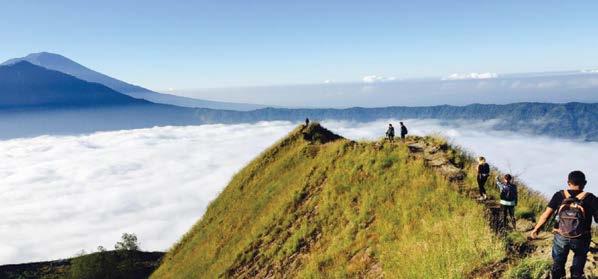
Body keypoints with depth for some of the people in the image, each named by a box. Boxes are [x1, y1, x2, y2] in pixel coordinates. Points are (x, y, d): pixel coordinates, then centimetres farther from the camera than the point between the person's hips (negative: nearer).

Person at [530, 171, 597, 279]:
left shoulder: (559, 195, -7)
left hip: (560, 237, 1)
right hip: (581, 239, -1)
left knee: (558, 264, 19)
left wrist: (535, 229, 3)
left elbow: (546, 214, -7)